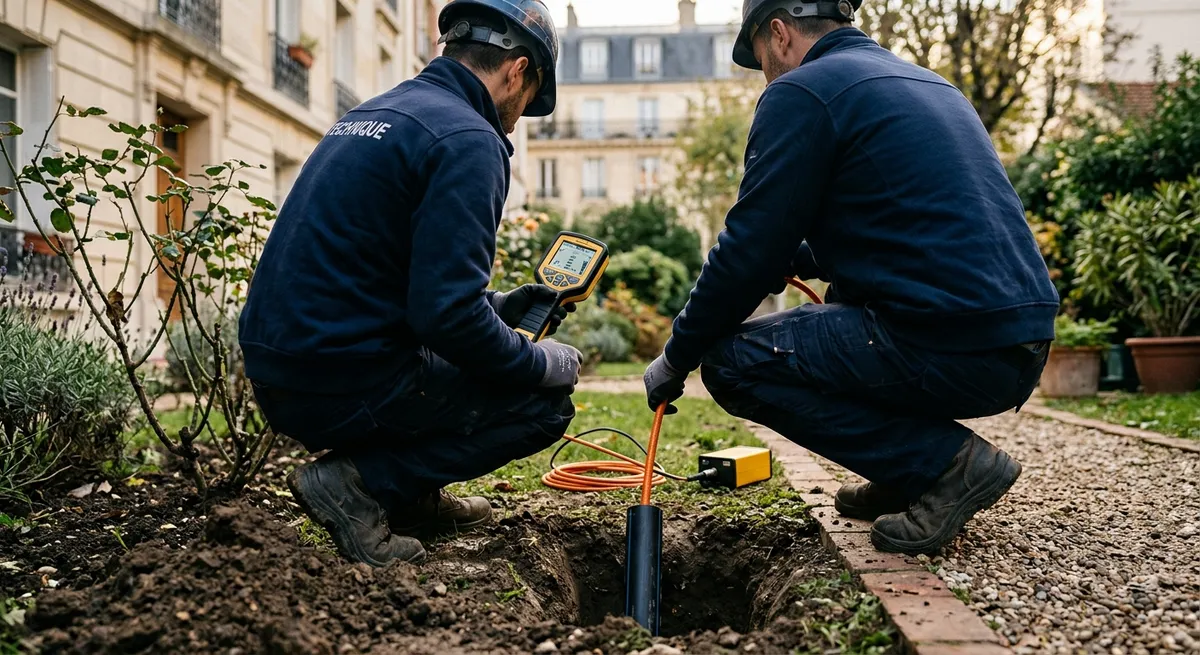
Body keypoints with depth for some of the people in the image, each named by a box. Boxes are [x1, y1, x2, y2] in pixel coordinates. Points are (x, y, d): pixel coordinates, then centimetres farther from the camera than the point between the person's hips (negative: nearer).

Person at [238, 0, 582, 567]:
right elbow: (448, 316, -21)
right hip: (343, 385, -9)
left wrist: (501, 305, 22)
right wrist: (547, 363, -4)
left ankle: (412, 495, 17)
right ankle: (361, 483, -6)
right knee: (546, 403, 5)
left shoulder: (377, 112, 16)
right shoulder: (467, 139, -13)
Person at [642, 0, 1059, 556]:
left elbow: (747, 252, -7)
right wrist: (796, 258, 33)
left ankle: (947, 464, -3)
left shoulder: (800, 92, -5)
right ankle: (911, 474, 18)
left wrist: (676, 358, 6)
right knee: (844, 301, 31)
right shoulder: (926, 83, 22)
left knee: (730, 361, 0)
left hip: (953, 351, -9)